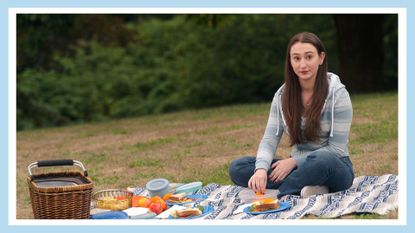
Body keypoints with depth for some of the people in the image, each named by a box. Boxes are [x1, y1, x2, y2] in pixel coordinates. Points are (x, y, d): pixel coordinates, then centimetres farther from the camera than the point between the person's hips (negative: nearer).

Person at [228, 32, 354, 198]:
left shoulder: (337, 93, -10)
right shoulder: (283, 95, 2)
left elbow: (336, 149, -12)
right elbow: (270, 139, -5)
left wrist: (294, 161, -19)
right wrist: (261, 169, -26)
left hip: (334, 168, -5)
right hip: (299, 168, 5)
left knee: (323, 160, -41)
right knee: (237, 167, -16)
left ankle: (281, 195, -20)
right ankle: (308, 186, -26)